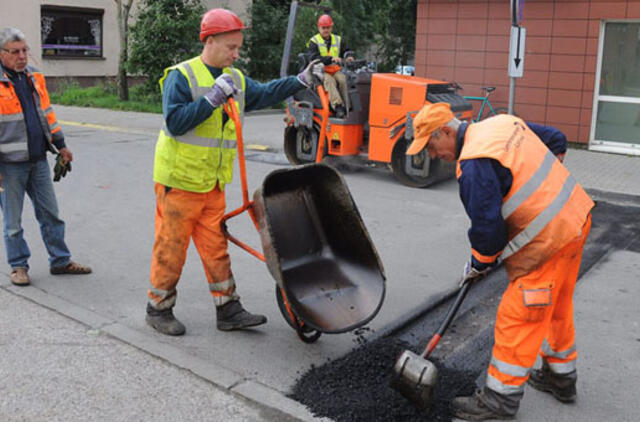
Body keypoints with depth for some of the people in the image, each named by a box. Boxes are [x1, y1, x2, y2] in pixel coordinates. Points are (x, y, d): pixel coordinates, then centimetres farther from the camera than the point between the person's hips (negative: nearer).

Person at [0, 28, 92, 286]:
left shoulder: (34, 76, 10)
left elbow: (46, 112, 18)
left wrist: (60, 145, 16)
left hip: (38, 160, 6)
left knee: (50, 214, 11)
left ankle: (60, 262, 21)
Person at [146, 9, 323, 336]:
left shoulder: (235, 80, 11)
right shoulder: (181, 77, -12)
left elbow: (265, 94, 17)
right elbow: (174, 122, -20)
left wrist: (302, 80, 9)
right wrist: (212, 99, -25)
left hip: (213, 183, 7)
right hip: (179, 180, -7)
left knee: (216, 248, 10)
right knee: (171, 247, 3)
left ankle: (229, 311, 16)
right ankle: (159, 309, 19)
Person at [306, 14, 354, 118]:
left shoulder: (338, 40, 18)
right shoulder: (314, 41, 3)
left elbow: (346, 50, 18)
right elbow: (314, 58, -13)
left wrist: (349, 56, -10)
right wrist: (331, 59, -28)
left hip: (335, 71, 4)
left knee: (344, 79, -30)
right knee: (329, 81, -37)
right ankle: (338, 106, -47)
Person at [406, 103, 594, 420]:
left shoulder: (474, 166, -22)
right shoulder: (502, 123, 6)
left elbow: (487, 226, -19)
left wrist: (478, 264, -1)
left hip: (548, 239, -10)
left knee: (517, 317, -2)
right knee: (556, 308, 23)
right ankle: (561, 377, 39)